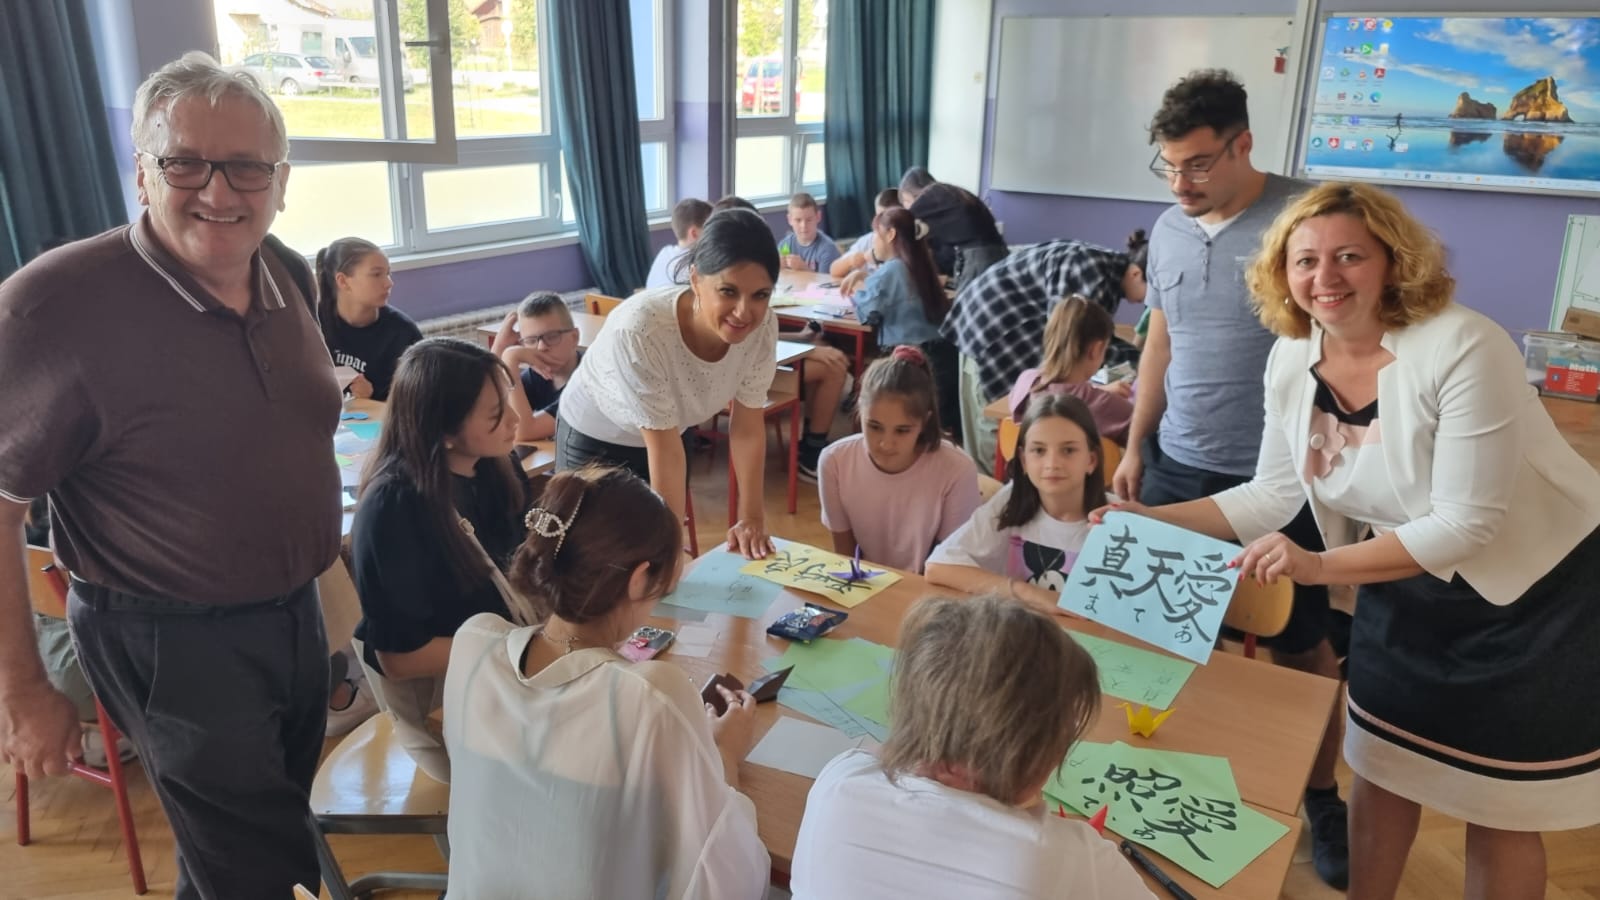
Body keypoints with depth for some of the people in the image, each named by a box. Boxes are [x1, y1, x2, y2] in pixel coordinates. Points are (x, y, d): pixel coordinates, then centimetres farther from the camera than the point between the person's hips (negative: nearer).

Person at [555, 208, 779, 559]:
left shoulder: (762, 327, -25)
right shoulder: (639, 331, -38)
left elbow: (747, 425, -13)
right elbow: (664, 448, -32)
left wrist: (752, 518, -12)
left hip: (668, 434, 4)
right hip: (594, 440, -4)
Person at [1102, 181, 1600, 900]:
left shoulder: (1460, 348, -30)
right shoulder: (1292, 358, -11)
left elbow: (1467, 523, -29)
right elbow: (1273, 495, -5)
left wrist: (1321, 566, -36)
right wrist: (1150, 521, -14)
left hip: (1536, 587, -5)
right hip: (1410, 582, 6)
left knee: (1497, 803, 10)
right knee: (1378, 766, 17)